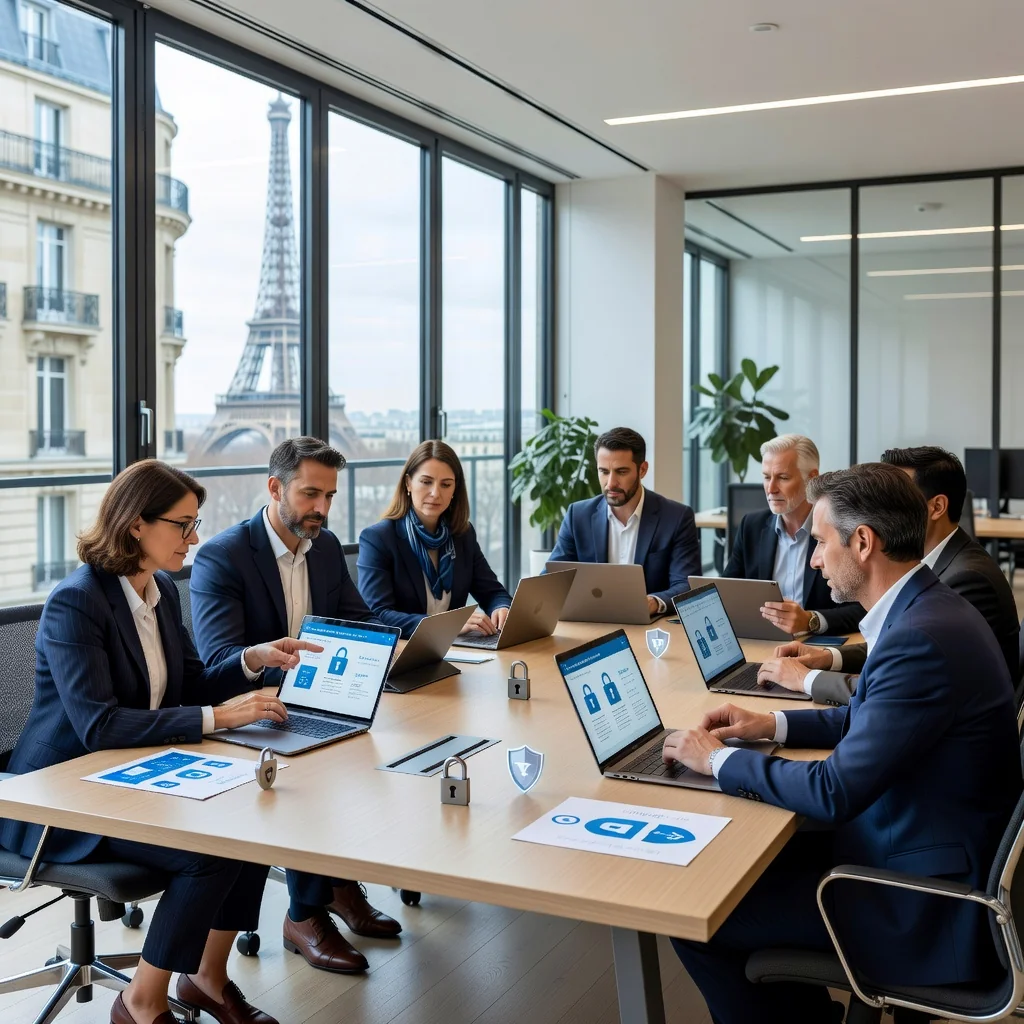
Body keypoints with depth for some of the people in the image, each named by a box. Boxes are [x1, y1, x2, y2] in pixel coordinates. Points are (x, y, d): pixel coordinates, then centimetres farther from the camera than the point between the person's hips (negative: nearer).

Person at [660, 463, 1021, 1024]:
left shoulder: (922, 638, -28)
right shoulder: (926, 610, 3)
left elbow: (835, 791, -26)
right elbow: (873, 717, 18)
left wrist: (718, 758, -13)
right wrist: (773, 723, 8)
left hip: (927, 906, -9)